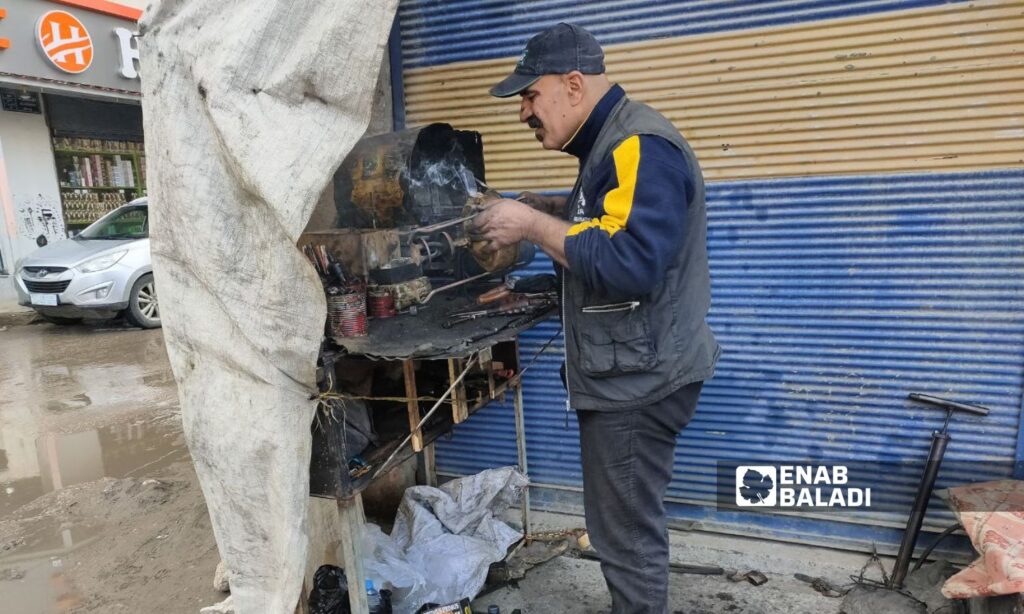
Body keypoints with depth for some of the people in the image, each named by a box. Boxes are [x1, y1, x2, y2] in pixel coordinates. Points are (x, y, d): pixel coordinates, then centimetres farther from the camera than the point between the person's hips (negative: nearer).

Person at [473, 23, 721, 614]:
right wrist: (552, 208, 10)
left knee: (627, 537, 3)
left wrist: (534, 225, -20)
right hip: (625, 374, 10)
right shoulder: (613, 142, 14)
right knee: (628, 526, 22)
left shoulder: (640, 147, -19)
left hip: (638, 380, -10)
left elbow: (629, 264, -30)